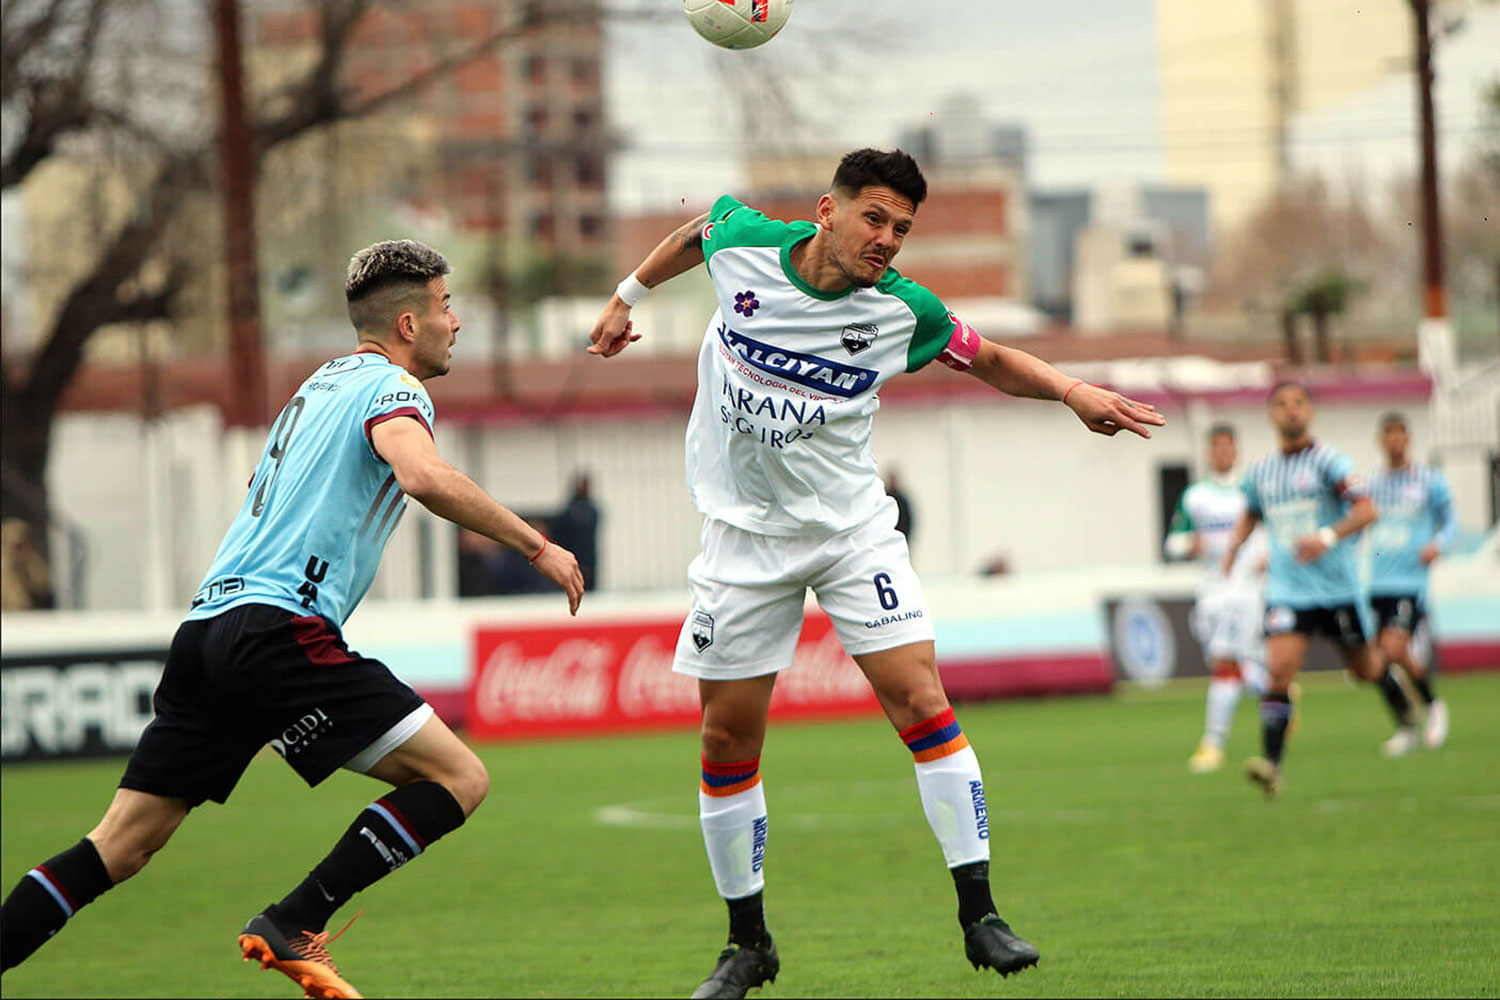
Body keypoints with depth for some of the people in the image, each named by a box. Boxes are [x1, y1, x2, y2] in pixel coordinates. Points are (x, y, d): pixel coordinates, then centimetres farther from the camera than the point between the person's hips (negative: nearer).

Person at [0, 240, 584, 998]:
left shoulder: (324, 383, 27)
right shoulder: (391, 388, -1)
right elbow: (425, 478, -21)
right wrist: (537, 547, -14)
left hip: (209, 621, 9)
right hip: (281, 628, -9)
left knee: (122, 844, 7)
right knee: (458, 778, -8)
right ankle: (290, 928, -12)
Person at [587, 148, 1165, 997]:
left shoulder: (904, 311, -11)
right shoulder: (744, 244, -10)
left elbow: (989, 360, 6)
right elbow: (698, 231, 15)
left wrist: (1072, 390, -9)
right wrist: (627, 298, 24)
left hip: (854, 529, -1)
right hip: (747, 535, 1)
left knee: (923, 705, -15)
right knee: (728, 741, 2)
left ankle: (979, 916, -10)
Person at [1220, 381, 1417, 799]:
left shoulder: (1328, 461, -7)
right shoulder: (1261, 471, 8)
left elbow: (1367, 511, -15)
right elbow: (1251, 513, 29)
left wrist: (1329, 536, -30)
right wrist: (1233, 547, 11)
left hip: (1336, 587, -2)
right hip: (1285, 589, 2)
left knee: (1363, 667, 13)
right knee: (1280, 669, -16)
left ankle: (1403, 710, 46)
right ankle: (1272, 762, -22)